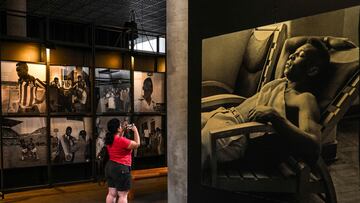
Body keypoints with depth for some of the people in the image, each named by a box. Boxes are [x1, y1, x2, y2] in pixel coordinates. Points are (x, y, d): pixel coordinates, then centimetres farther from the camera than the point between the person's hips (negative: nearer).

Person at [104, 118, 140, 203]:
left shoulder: (110, 139, 5)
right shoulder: (121, 140, -21)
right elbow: (137, 144, -13)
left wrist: (123, 130, 17)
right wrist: (135, 131, -4)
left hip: (110, 167, 9)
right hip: (121, 169, -9)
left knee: (111, 193, 14)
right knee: (123, 195, 0)